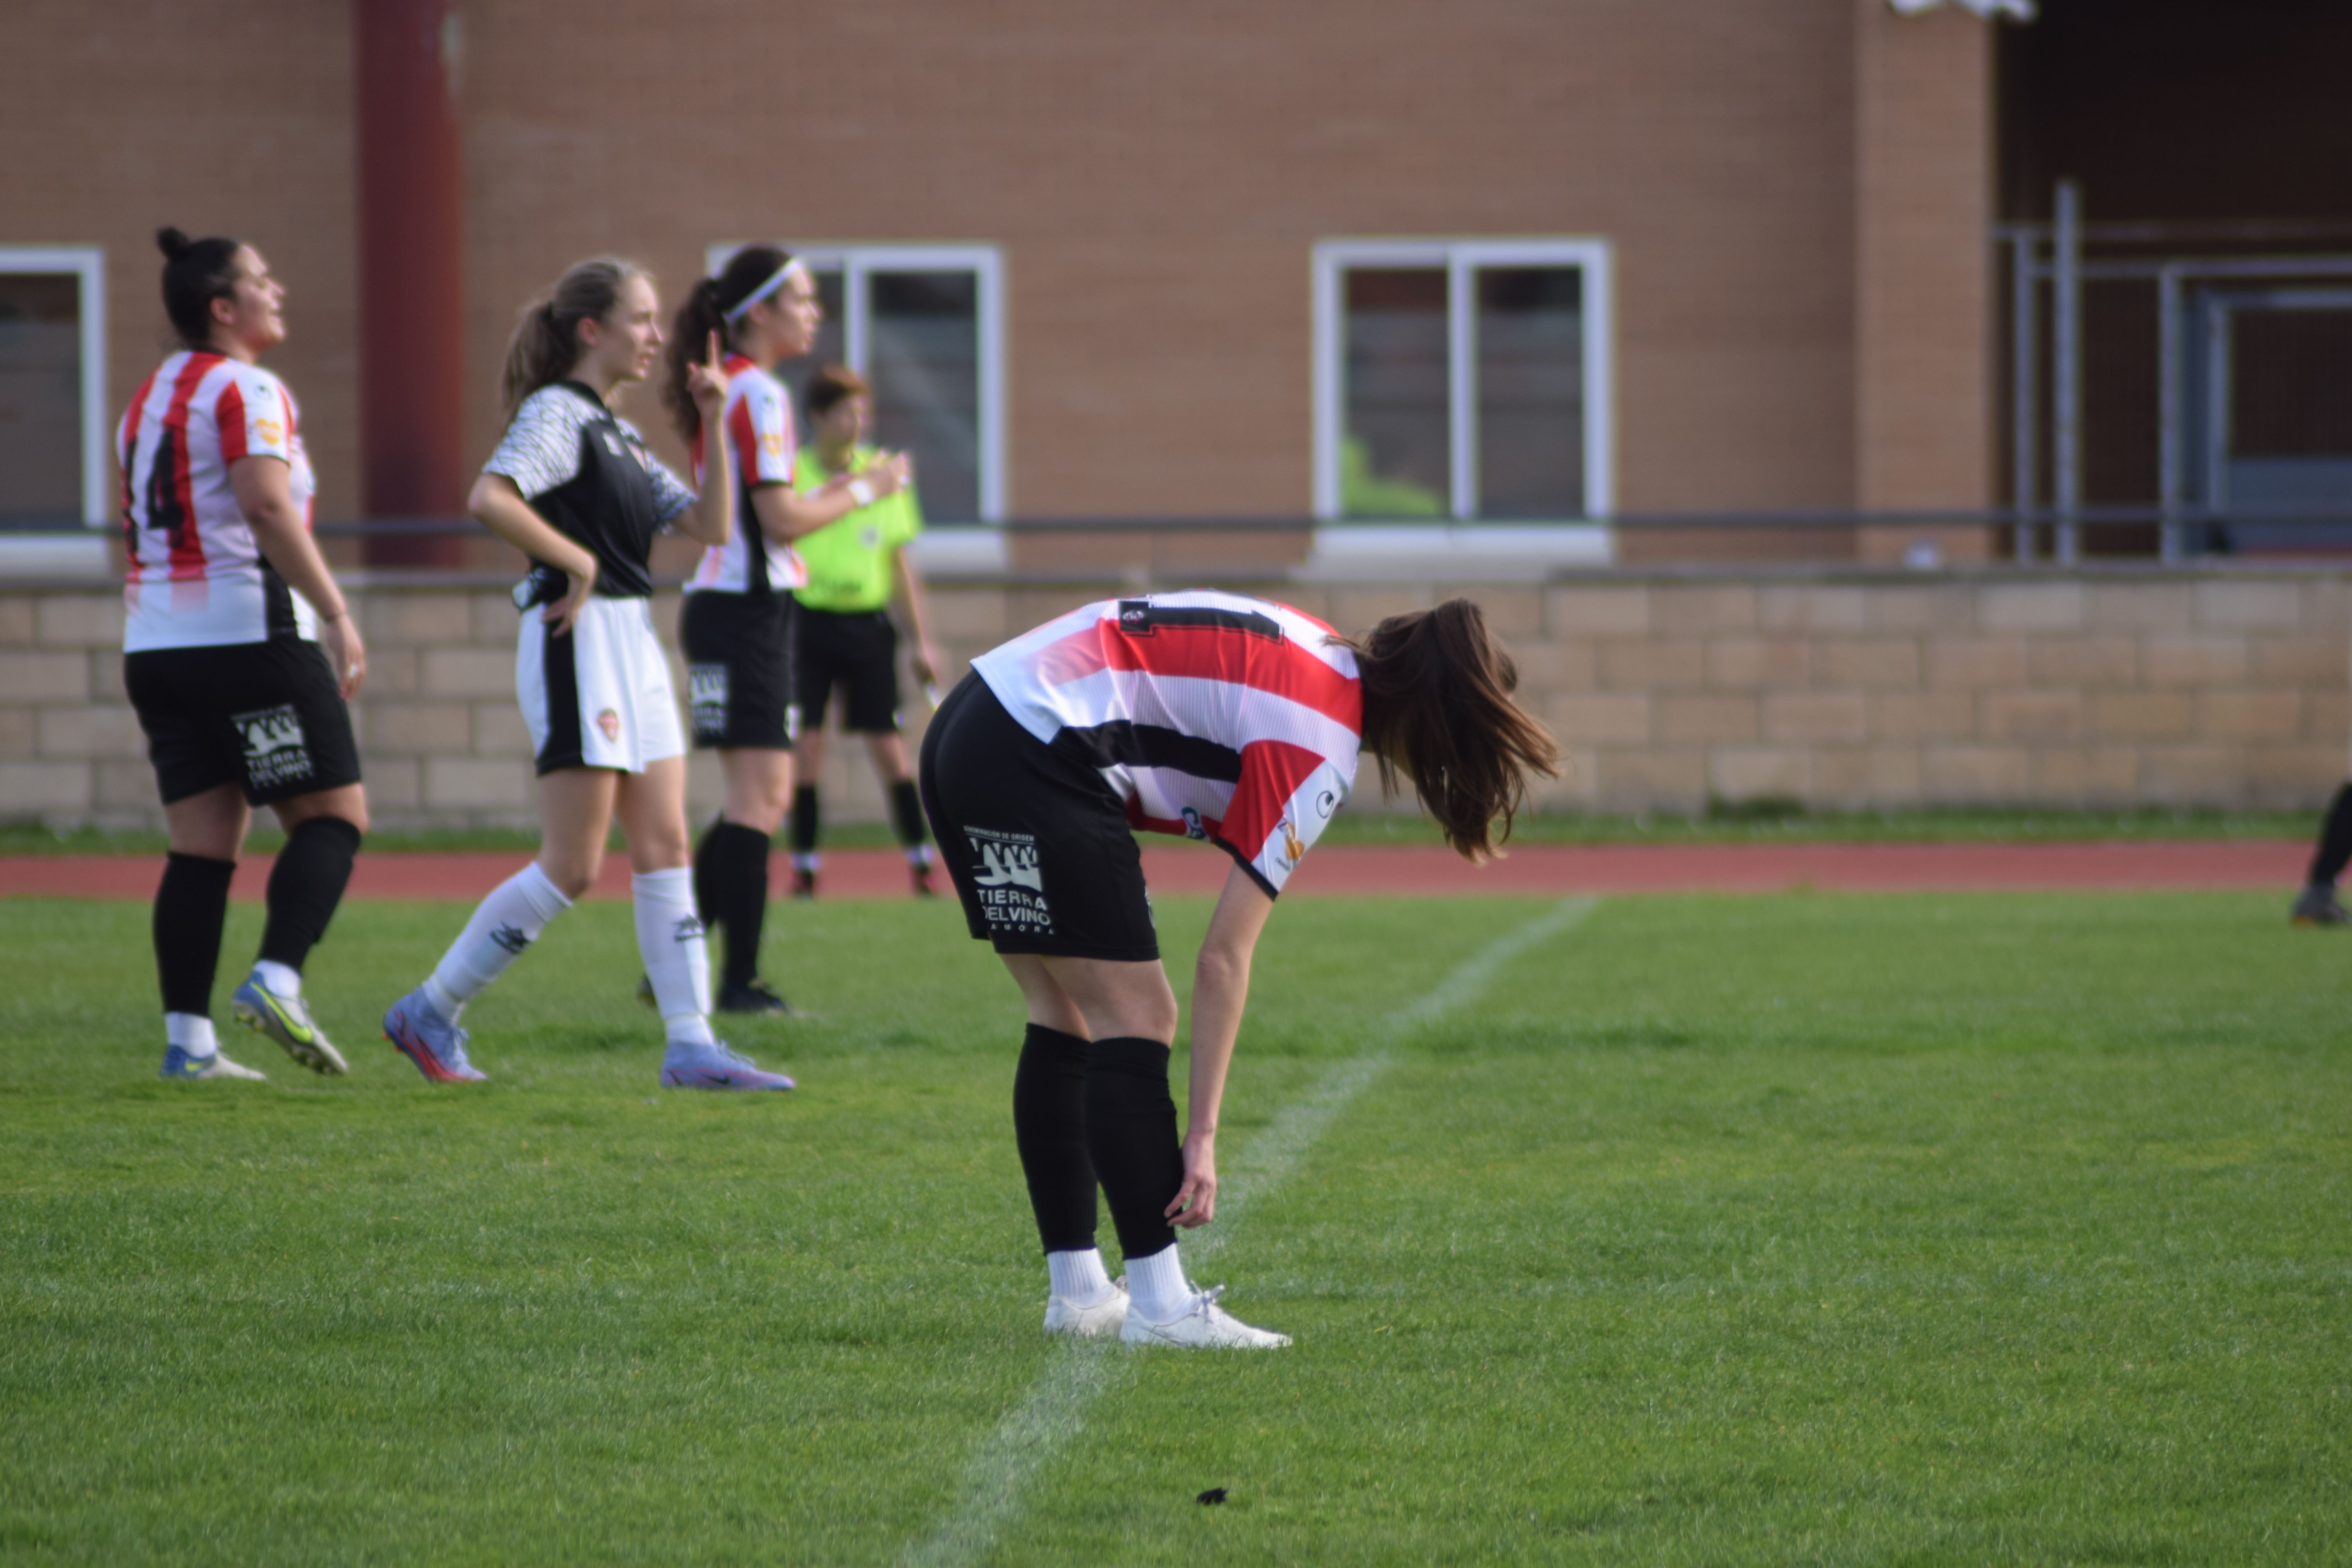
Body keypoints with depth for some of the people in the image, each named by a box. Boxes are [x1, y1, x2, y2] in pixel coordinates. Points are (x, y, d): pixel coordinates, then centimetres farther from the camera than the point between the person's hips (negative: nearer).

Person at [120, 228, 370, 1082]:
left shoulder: (147, 398, 18)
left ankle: (186, 1037, -1)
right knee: (333, 815, -1)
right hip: (251, 633, -8)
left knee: (202, 844, 6)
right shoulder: (247, 391, -8)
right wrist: (337, 614, -20)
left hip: (157, 647, 8)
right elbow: (266, 507, -21)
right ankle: (277, 979, -18)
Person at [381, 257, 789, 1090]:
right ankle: (430, 1014, 2)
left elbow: (711, 525, 12)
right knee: (573, 867, -8)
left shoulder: (618, 435, 18)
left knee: (665, 849, 3)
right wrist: (578, 563, -18)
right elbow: (489, 498, -26)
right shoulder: (557, 414, -9)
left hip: (633, 643, 9)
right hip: (579, 643, -9)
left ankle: (691, 1044, 1)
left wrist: (716, 426, 4)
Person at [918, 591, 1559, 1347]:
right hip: (1037, 758, -10)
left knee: (1067, 1020, 14)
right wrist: (1203, 1135, -12)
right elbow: (1225, 955, -14)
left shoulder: (1324, 654, 12)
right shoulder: (1319, 752, -13)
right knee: (1134, 1018, -5)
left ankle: (1077, 1294, 17)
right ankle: (1159, 1305, -5)